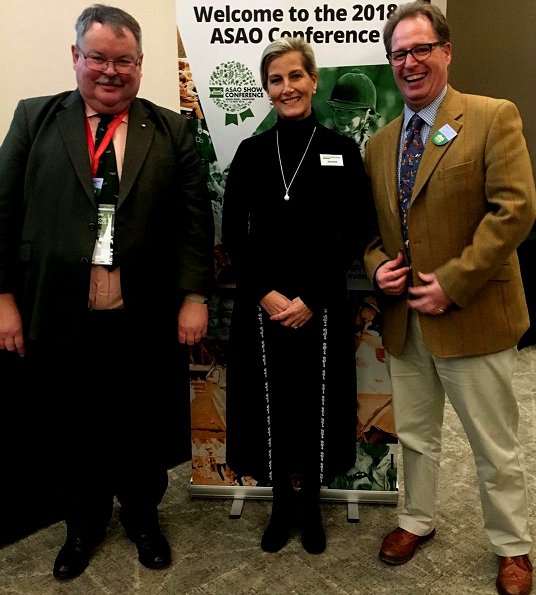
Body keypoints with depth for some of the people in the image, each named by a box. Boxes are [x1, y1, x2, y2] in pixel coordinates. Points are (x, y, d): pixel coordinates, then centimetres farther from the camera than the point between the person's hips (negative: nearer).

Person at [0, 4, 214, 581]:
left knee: (143, 429, 15)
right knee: (73, 431, 17)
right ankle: (83, 523, 42)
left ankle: (142, 515, 42)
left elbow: (195, 220, 0)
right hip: (61, 318, 1)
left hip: (146, 320, 0)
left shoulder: (170, 131, 4)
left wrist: (194, 297, -6)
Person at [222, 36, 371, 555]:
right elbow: (232, 233, 1)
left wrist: (309, 299, -12)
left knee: (315, 402, 8)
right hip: (261, 305, 1)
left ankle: (310, 502, 30)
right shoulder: (251, 151, 6)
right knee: (269, 402, 8)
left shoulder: (342, 151, 1)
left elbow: (350, 236, -3)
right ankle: (282, 501, 29)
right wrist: (266, 293, -11)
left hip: (321, 305, -1)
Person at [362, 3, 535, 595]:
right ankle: (417, 519, 42)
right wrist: (376, 265, -5)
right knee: (414, 434, 20)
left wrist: (452, 282, -19)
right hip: (403, 320, 5)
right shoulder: (378, 143, 10)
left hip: (471, 316, -5)